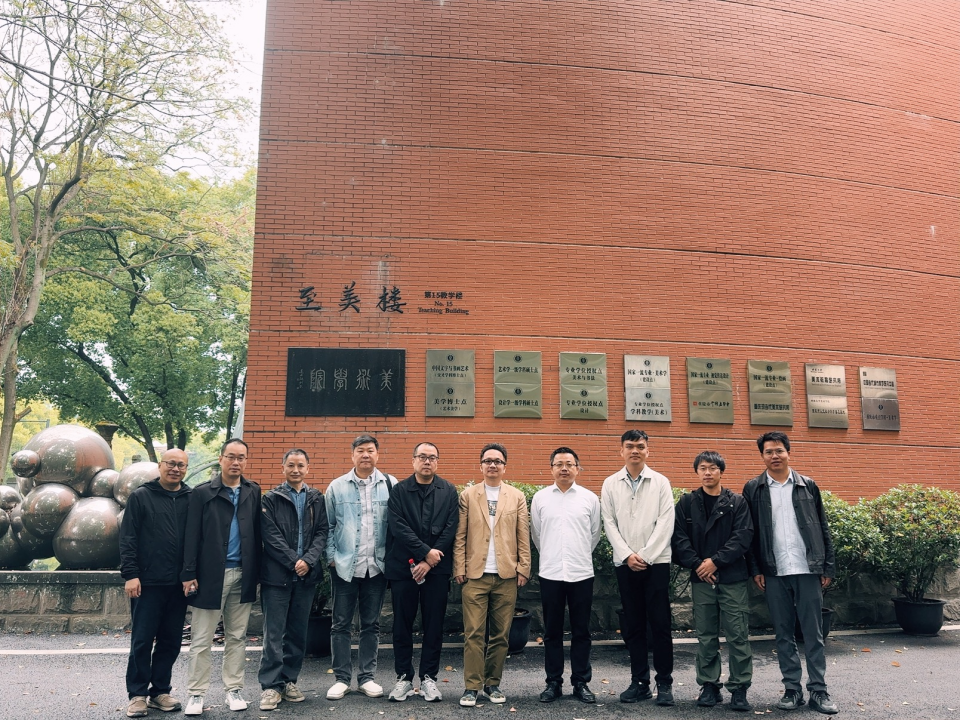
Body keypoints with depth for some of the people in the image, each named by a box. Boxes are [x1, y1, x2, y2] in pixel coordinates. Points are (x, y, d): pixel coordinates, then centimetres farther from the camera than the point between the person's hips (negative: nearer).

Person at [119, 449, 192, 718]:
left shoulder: (191, 500, 6)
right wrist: (130, 574, -11)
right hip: (148, 583, -3)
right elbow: (128, 538, -4)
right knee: (142, 641, 3)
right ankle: (137, 694, 15)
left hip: (178, 584, 3)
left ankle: (160, 691, 22)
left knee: (171, 642, 9)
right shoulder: (140, 496, -1)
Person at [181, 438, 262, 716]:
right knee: (201, 639, 4)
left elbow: (257, 533, 6)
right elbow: (192, 536, -5)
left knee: (237, 637, 11)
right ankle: (196, 693, 15)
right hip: (210, 574, -3)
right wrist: (189, 574, -9)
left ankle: (234, 689, 21)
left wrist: (257, 572, 2)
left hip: (243, 575, 3)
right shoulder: (202, 493, -1)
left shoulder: (253, 492, 7)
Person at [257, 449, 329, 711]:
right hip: (277, 574, -3)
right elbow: (271, 536, -6)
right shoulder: (271, 499, 2)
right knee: (274, 632, -1)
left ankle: (289, 680, 21)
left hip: (306, 574, 3)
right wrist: (294, 562, -13)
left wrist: (308, 560, -11)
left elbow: (321, 533, 3)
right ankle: (271, 685, 5)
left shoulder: (317, 499, 10)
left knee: (298, 631, 10)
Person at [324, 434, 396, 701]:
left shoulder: (390, 485, 0)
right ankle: (341, 678, 17)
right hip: (345, 566, 0)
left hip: (377, 566, 0)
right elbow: (328, 525, 5)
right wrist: (331, 556, -1)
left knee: (371, 624, 9)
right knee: (341, 624, 6)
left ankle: (366, 677, 20)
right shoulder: (337, 487, 2)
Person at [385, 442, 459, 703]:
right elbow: (398, 526, -8)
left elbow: (450, 529, -3)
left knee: (434, 625, 6)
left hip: (437, 568, 1)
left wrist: (429, 562, -11)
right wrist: (426, 551, -14)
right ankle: (404, 677, 19)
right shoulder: (399, 490, 3)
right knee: (402, 625, 7)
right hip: (403, 566, 0)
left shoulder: (448, 491, 5)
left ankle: (429, 678, 17)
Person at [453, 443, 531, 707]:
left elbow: (523, 537, 6)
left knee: (501, 634, 6)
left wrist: (523, 568, 0)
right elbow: (460, 536, 3)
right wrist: (459, 568, -3)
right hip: (475, 575, -1)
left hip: (507, 576, 1)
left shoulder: (517, 497, 8)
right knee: (473, 634, -2)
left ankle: (493, 683, 19)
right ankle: (472, 686, 6)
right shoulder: (467, 496, 6)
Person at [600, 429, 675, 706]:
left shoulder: (661, 482, 2)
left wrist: (645, 556, -11)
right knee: (633, 625, 7)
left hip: (656, 561, -2)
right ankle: (639, 682, 15)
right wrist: (627, 555, -8)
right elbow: (610, 524, 2)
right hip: (625, 563, 2)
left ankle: (664, 683, 10)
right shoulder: (610, 484, 6)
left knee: (660, 623, 0)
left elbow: (665, 523, -4)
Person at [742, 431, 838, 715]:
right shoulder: (753, 489, 4)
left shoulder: (807, 486, 7)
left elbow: (823, 528, 7)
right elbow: (748, 532, 3)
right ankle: (792, 688, 16)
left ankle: (818, 690, 12)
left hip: (808, 570, 0)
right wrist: (755, 569, -3)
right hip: (774, 573, 0)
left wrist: (827, 566, 2)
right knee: (783, 634, 7)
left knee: (813, 633, 4)